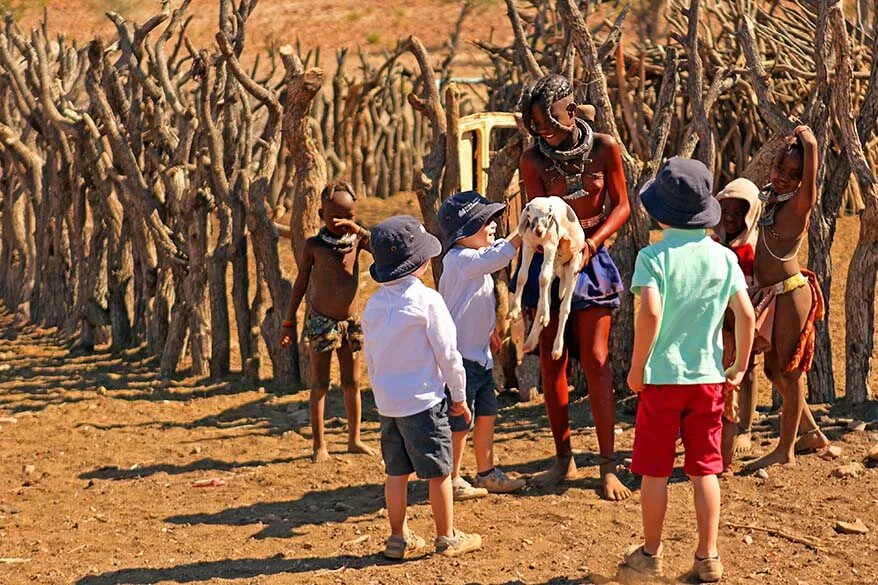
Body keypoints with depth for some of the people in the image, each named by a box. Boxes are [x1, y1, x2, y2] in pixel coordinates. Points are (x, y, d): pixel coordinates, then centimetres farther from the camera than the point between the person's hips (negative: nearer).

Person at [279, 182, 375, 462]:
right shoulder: (314, 245, -6)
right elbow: (301, 283, 1)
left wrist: (358, 229, -22)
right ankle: (319, 445, 7)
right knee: (320, 385, 2)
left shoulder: (356, 239, 0)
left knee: (352, 383, 12)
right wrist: (289, 321, 2)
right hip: (321, 321, -3)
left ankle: (354, 439, 23)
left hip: (351, 321, 3)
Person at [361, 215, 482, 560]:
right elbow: (448, 353, -11)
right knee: (438, 472, 4)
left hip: (387, 402, 6)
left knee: (396, 472, 13)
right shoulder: (426, 300, -14)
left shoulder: (374, 304, 5)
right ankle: (447, 537, 12)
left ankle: (399, 538, 19)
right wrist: (459, 395, 0)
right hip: (424, 400, -6)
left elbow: (370, 356, 13)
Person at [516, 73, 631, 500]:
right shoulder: (532, 160, -7)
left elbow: (621, 206, -1)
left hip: (592, 261, -1)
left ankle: (608, 468, -4)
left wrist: (591, 243, -16)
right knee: (551, 363, 5)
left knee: (595, 361, -7)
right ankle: (563, 460, 18)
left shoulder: (603, 148, -6)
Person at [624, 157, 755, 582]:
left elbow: (650, 313, -23)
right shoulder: (723, 257, 0)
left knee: (654, 471, 9)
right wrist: (740, 368, 9)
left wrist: (636, 368, -12)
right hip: (708, 377, 3)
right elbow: (746, 315, -3)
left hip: (662, 376, -3)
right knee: (705, 469, 9)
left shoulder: (654, 256, -12)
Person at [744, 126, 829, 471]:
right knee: (774, 370, 16)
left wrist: (808, 141, -17)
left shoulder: (798, 205, -15)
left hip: (791, 293, -9)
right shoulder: (766, 197, 8)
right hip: (769, 295, 9)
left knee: (789, 371, 0)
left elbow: (810, 180, -30)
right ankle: (812, 433, 31)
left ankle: (785, 450, 7)